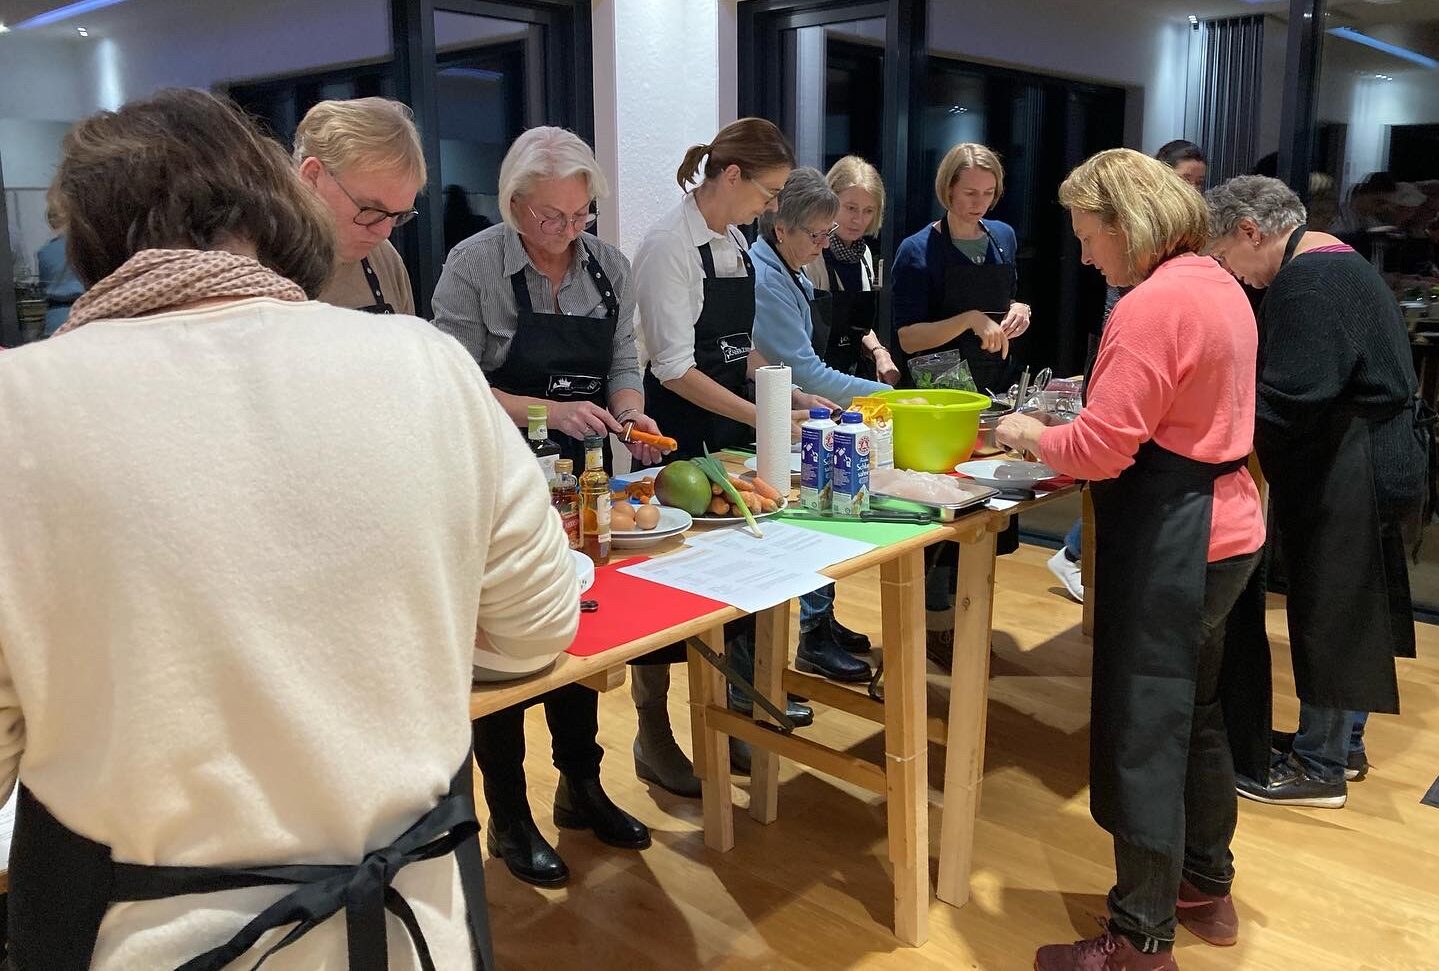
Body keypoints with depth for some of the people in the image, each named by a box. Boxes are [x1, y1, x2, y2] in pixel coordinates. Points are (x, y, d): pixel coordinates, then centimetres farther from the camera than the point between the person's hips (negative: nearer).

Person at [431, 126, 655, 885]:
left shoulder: (608, 266, 3)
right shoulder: (474, 265, -12)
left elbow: (624, 365, 7)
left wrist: (631, 416, -13)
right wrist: (549, 411, -25)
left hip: (583, 481, 5)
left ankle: (581, 788, 34)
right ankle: (509, 819, 21)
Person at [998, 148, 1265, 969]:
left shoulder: (1153, 304, -20)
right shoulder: (1220, 286, 11)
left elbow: (1102, 450, -22)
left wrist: (1032, 436, -3)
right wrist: (1064, 441, 12)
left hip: (1168, 542, -10)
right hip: (1221, 527, 10)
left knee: (1141, 734, -1)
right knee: (1195, 714, 21)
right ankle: (1207, 888, 37)